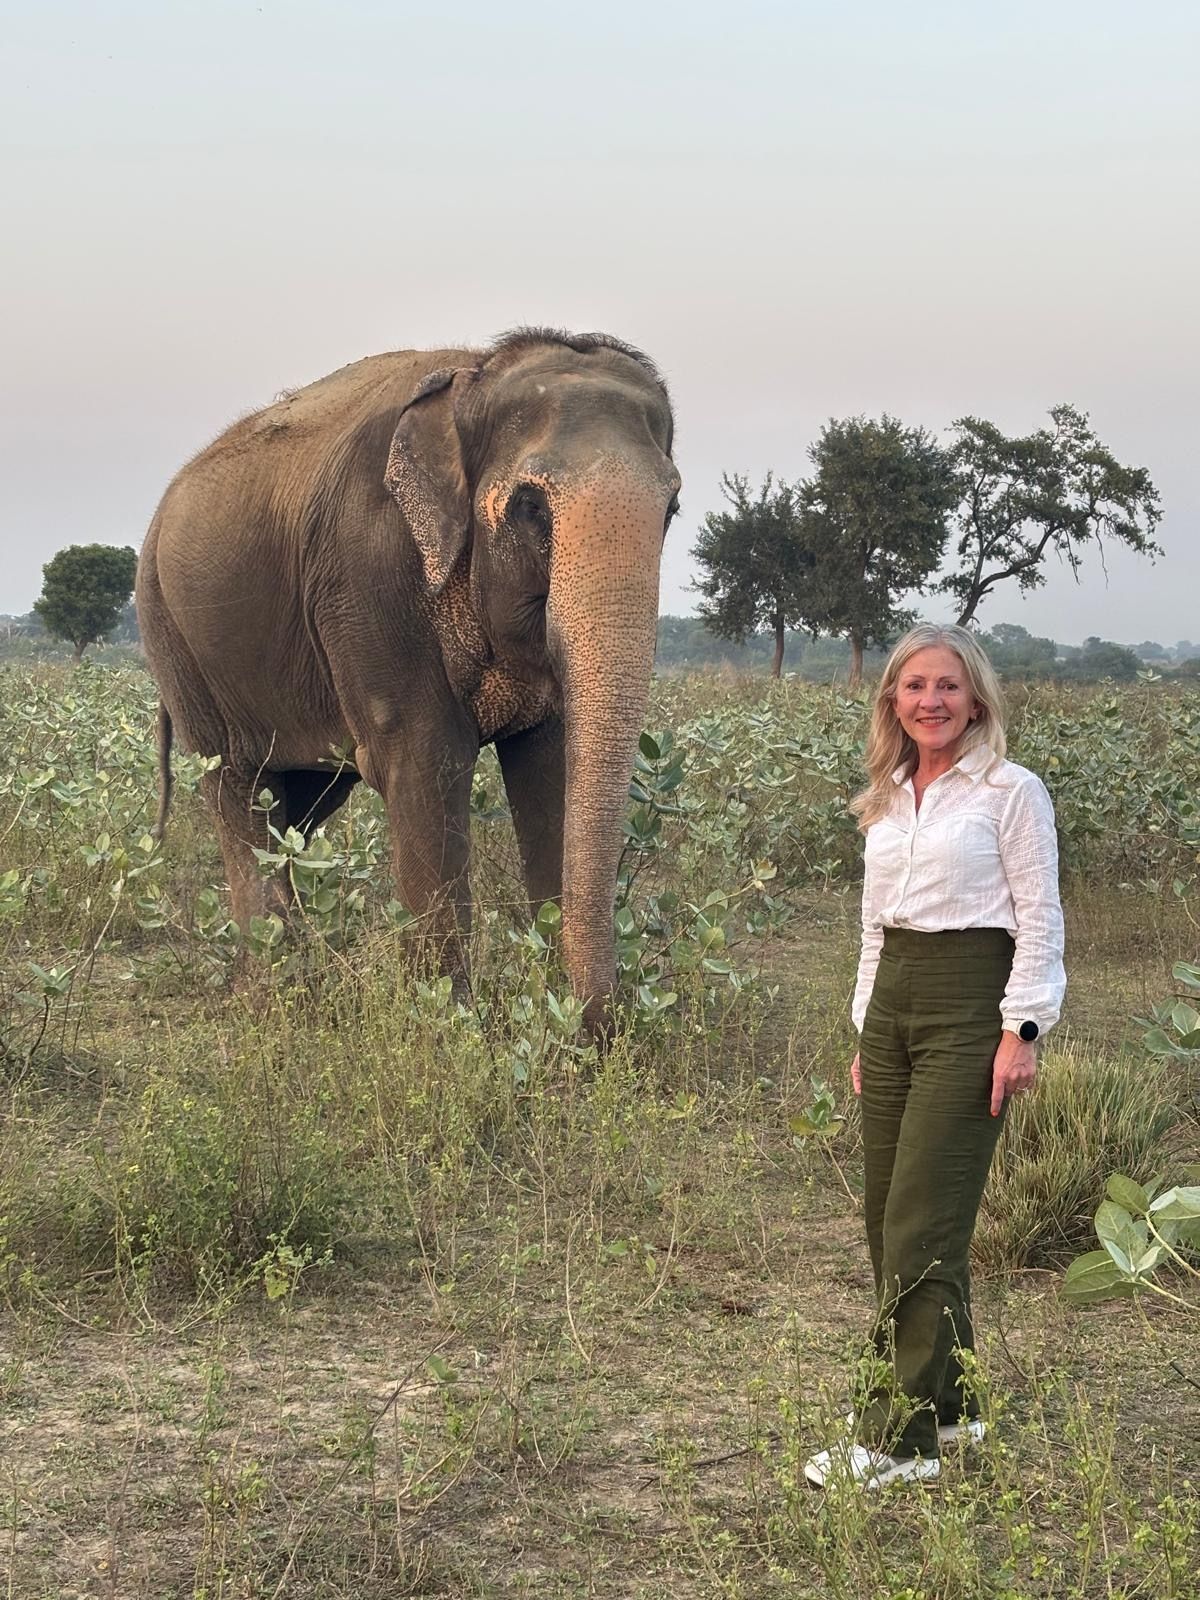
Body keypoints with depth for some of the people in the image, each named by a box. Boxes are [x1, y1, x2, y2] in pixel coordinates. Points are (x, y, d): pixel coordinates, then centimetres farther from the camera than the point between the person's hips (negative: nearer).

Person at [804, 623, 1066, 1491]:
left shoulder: (1011, 791, -5)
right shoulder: (886, 801, 14)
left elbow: (1040, 923, -7)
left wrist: (1021, 1031, -14)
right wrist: (867, 1029, 17)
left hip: (971, 1004, -7)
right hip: (892, 1002, 8)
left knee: (921, 1223, -11)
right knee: (888, 1215, 8)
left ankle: (899, 1436, -8)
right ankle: (948, 1401, 21)